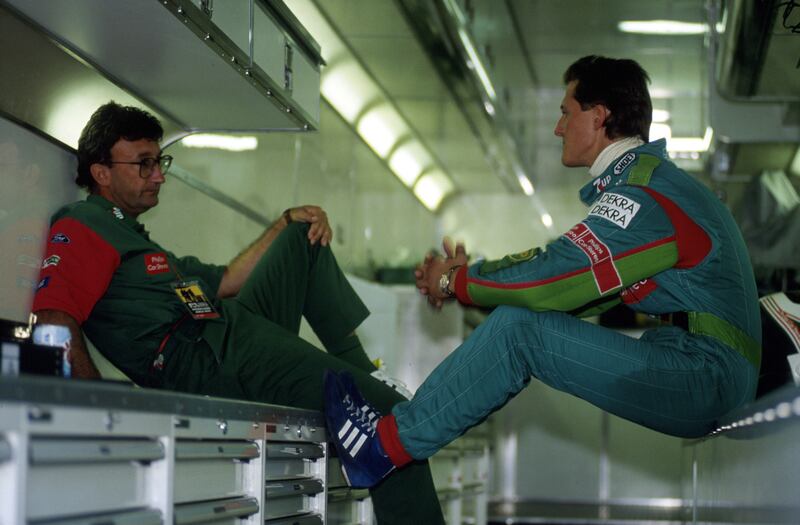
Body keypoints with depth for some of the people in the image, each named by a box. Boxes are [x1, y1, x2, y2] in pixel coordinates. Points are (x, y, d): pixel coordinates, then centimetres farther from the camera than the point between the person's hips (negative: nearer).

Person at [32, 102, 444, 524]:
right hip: (213, 359, -11)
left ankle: (361, 373, 14)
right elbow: (55, 323, -21)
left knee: (304, 236, 23)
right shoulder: (81, 227, -4)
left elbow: (223, 282, 27)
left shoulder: (130, 235, 28)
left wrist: (288, 222, 16)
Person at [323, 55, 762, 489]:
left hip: (706, 376, -10)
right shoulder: (647, 178, 17)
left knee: (517, 327, -18)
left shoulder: (645, 196, -17)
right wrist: (467, 274, 9)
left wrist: (455, 281, -3)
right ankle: (407, 418, 8)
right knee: (520, 317, 8)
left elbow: (548, 282, -19)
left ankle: (388, 446, -8)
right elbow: (563, 263, 17)